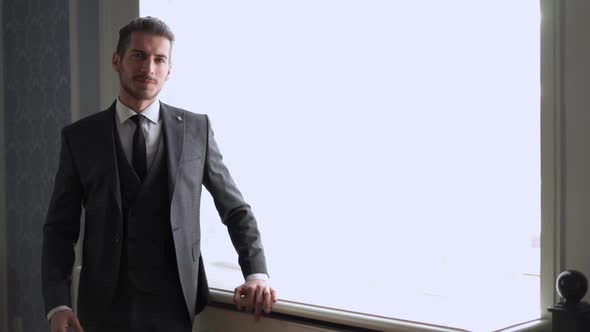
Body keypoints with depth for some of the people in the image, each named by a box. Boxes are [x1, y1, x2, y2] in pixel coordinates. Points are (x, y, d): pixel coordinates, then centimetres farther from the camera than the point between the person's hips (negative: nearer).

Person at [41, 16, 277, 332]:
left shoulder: (197, 129, 2)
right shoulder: (80, 137, 1)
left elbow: (235, 209, 6)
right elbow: (60, 228, 1)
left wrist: (256, 274, -8)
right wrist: (58, 304, -11)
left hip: (175, 306, 0)